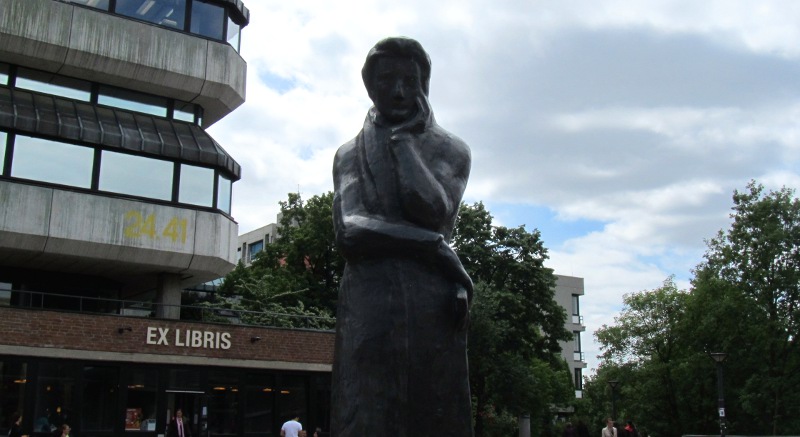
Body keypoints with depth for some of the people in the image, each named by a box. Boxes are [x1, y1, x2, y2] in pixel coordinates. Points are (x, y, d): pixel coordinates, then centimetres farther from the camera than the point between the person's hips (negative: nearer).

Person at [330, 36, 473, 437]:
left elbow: (431, 211, -5)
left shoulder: (449, 150, 16)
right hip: (368, 302, 0)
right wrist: (434, 245, -9)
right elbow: (349, 232, 0)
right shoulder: (350, 155, 18)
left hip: (433, 303, 0)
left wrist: (403, 139, 4)